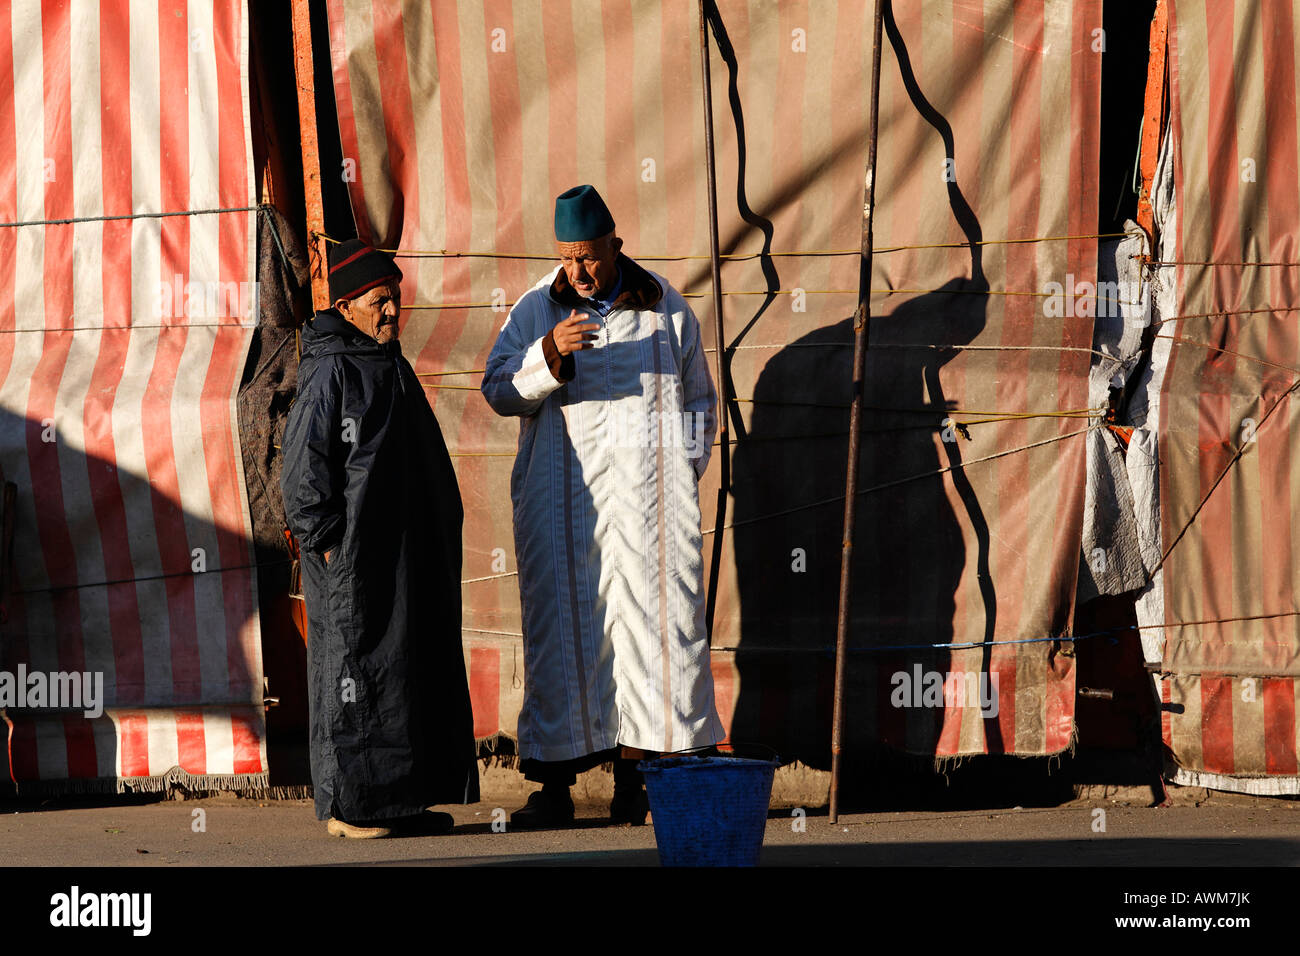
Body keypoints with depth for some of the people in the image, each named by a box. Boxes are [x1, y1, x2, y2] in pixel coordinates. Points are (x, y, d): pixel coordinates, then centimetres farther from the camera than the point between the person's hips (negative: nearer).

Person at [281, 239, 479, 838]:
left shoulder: (388, 364, 16)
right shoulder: (329, 372, -11)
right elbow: (303, 466, -14)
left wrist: (435, 535, 20)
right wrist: (325, 542, -17)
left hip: (405, 552, 9)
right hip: (355, 554, -9)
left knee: (411, 667, 10)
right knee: (355, 670, -5)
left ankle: (402, 799, 16)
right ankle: (348, 806, 0)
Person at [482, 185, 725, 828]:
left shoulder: (665, 307, 10)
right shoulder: (535, 311, 8)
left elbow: (698, 400, 17)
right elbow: (499, 390, -2)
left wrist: (684, 473, 6)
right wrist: (550, 353, -19)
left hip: (648, 495, 0)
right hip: (562, 502, 0)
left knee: (651, 619, -6)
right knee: (561, 629, -3)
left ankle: (632, 780, -2)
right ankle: (554, 787, -2)